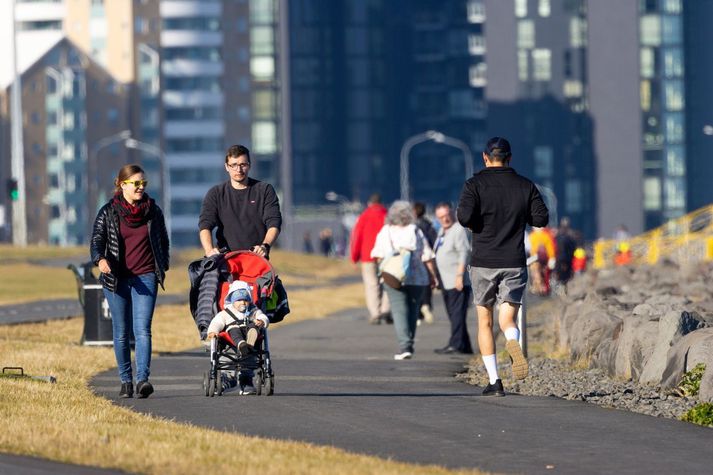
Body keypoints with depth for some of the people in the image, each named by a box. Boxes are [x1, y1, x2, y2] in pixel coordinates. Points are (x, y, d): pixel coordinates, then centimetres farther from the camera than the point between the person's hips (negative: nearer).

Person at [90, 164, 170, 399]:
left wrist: (162, 267, 12)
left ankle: (143, 379, -23)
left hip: (145, 278, 0)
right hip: (116, 279, 0)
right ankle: (126, 381, 16)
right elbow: (97, 240, -7)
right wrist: (100, 259, -26)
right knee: (121, 333, 6)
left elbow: (163, 241, 18)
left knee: (142, 329, -14)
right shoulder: (108, 213, 1)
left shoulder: (153, 211, 7)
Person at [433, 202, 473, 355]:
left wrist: (459, 275, -23)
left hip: (458, 281, -10)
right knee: (453, 315, 10)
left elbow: (464, 253, -17)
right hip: (447, 283, 10)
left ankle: (455, 344, -16)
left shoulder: (459, 230, -9)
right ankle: (465, 347, 14)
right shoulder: (442, 231, 19)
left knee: (457, 314, -12)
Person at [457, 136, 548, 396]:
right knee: (507, 320, 4)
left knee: (485, 323, 11)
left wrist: (474, 224, 5)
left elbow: (464, 216, -18)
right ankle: (514, 343, -33)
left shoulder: (475, 184, -4)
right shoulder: (525, 185, 3)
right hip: (514, 264, 1)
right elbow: (541, 218, -1)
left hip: (483, 263, -1)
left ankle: (494, 380, 3)